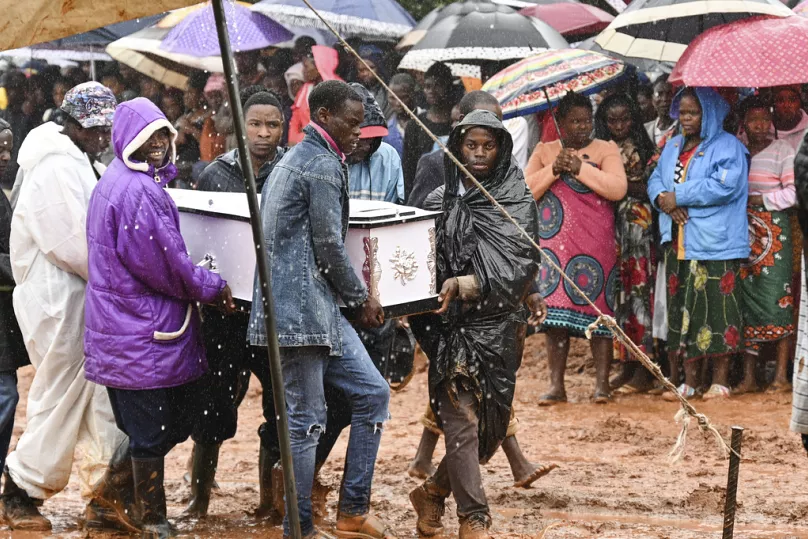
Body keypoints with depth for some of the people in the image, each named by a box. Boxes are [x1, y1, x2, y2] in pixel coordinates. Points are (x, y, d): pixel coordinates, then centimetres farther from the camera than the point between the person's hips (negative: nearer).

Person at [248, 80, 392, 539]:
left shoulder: (297, 158, 20)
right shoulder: (324, 166, -13)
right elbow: (329, 248, -14)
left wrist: (357, 297, 21)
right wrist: (362, 298, 1)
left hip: (320, 308, 10)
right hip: (303, 308, -10)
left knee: (372, 393, 10)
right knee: (306, 419, -3)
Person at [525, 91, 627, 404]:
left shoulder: (606, 150, 6)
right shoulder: (543, 152, 14)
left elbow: (618, 189, -10)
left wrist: (579, 167, -12)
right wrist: (553, 169, -9)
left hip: (595, 244, -2)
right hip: (553, 244, 2)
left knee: (597, 309, -5)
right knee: (555, 312, -1)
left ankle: (602, 383, 0)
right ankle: (556, 385, 3)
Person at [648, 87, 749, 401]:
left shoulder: (728, 147, -4)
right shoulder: (673, 147, 19)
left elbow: (724, 186, -18)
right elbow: (656, 179, 16)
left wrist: (678, 196, -15)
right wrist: (662, 199, -8)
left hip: (715, 244, -6)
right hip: (678, 243, 6)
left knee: (717, 309, -6)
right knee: (682, 309, 6)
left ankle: (720, 381, -1)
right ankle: (689, 380, 10)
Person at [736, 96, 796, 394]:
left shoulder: (782, 149, 2)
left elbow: (793, 192, -6)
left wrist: (759, 200, -8)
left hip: (773, 229, -4)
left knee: (775, 297, -9)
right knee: (745, 297, 1)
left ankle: (782, 375, -7)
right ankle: (748, 376, 3)